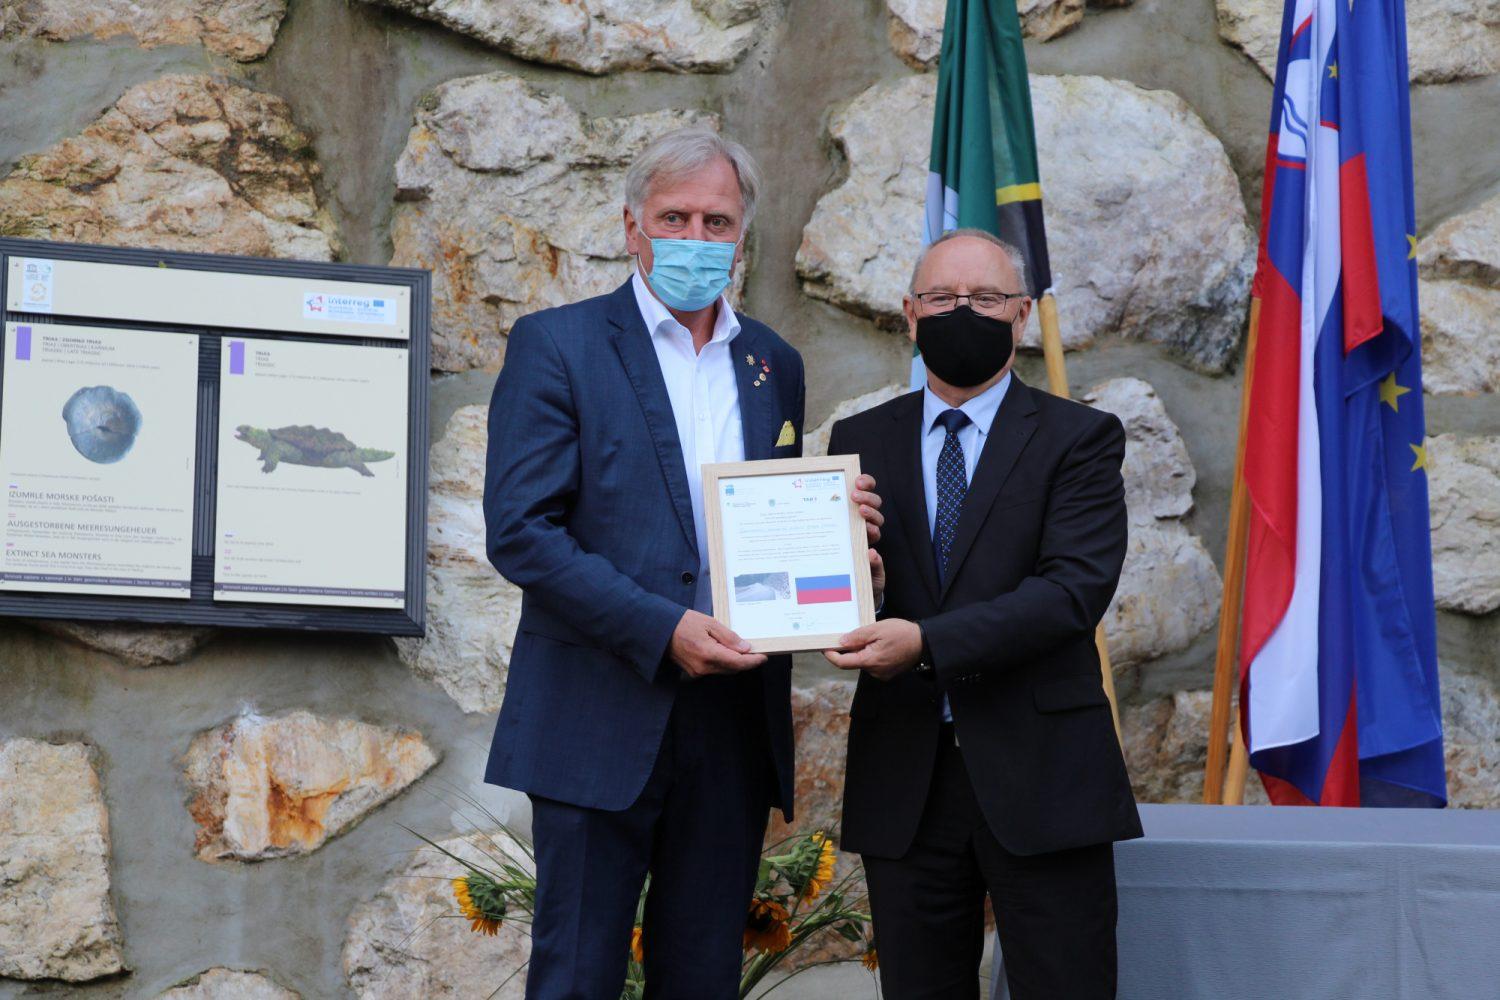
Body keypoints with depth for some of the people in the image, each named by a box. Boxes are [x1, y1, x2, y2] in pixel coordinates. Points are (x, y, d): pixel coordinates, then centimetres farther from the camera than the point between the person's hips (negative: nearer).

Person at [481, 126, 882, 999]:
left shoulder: (774, 364, 15)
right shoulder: (556, 346, -1)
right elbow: (521, 531, -10)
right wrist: (662, 630, -18)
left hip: (735, 721, 5)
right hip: (604, 717, -5)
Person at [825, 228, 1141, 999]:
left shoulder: (1080, 439, 1)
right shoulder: (862, 441, 12)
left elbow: (1075, 588, -13)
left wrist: (927, 643, -21)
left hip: (1039, 780, -3)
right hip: (904, 783, 3)